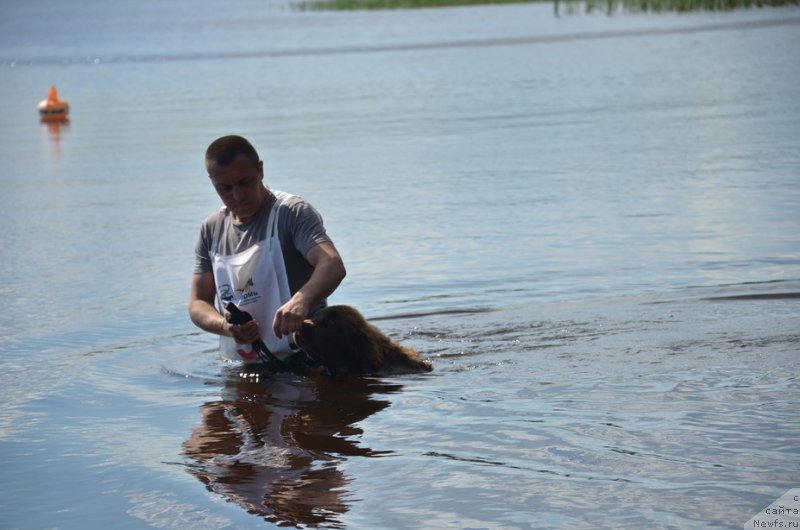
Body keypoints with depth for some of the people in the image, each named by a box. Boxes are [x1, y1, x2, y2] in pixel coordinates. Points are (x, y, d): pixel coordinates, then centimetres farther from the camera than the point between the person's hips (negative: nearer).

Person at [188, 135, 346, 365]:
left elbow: (333, 265, -21)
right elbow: (198, 304, 10)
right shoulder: (211, 230, 13)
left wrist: (301, 300, -43)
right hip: (242, 368, 5)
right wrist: (226, 326, -15)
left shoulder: (292, 212, -4)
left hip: (302, 361, -5)